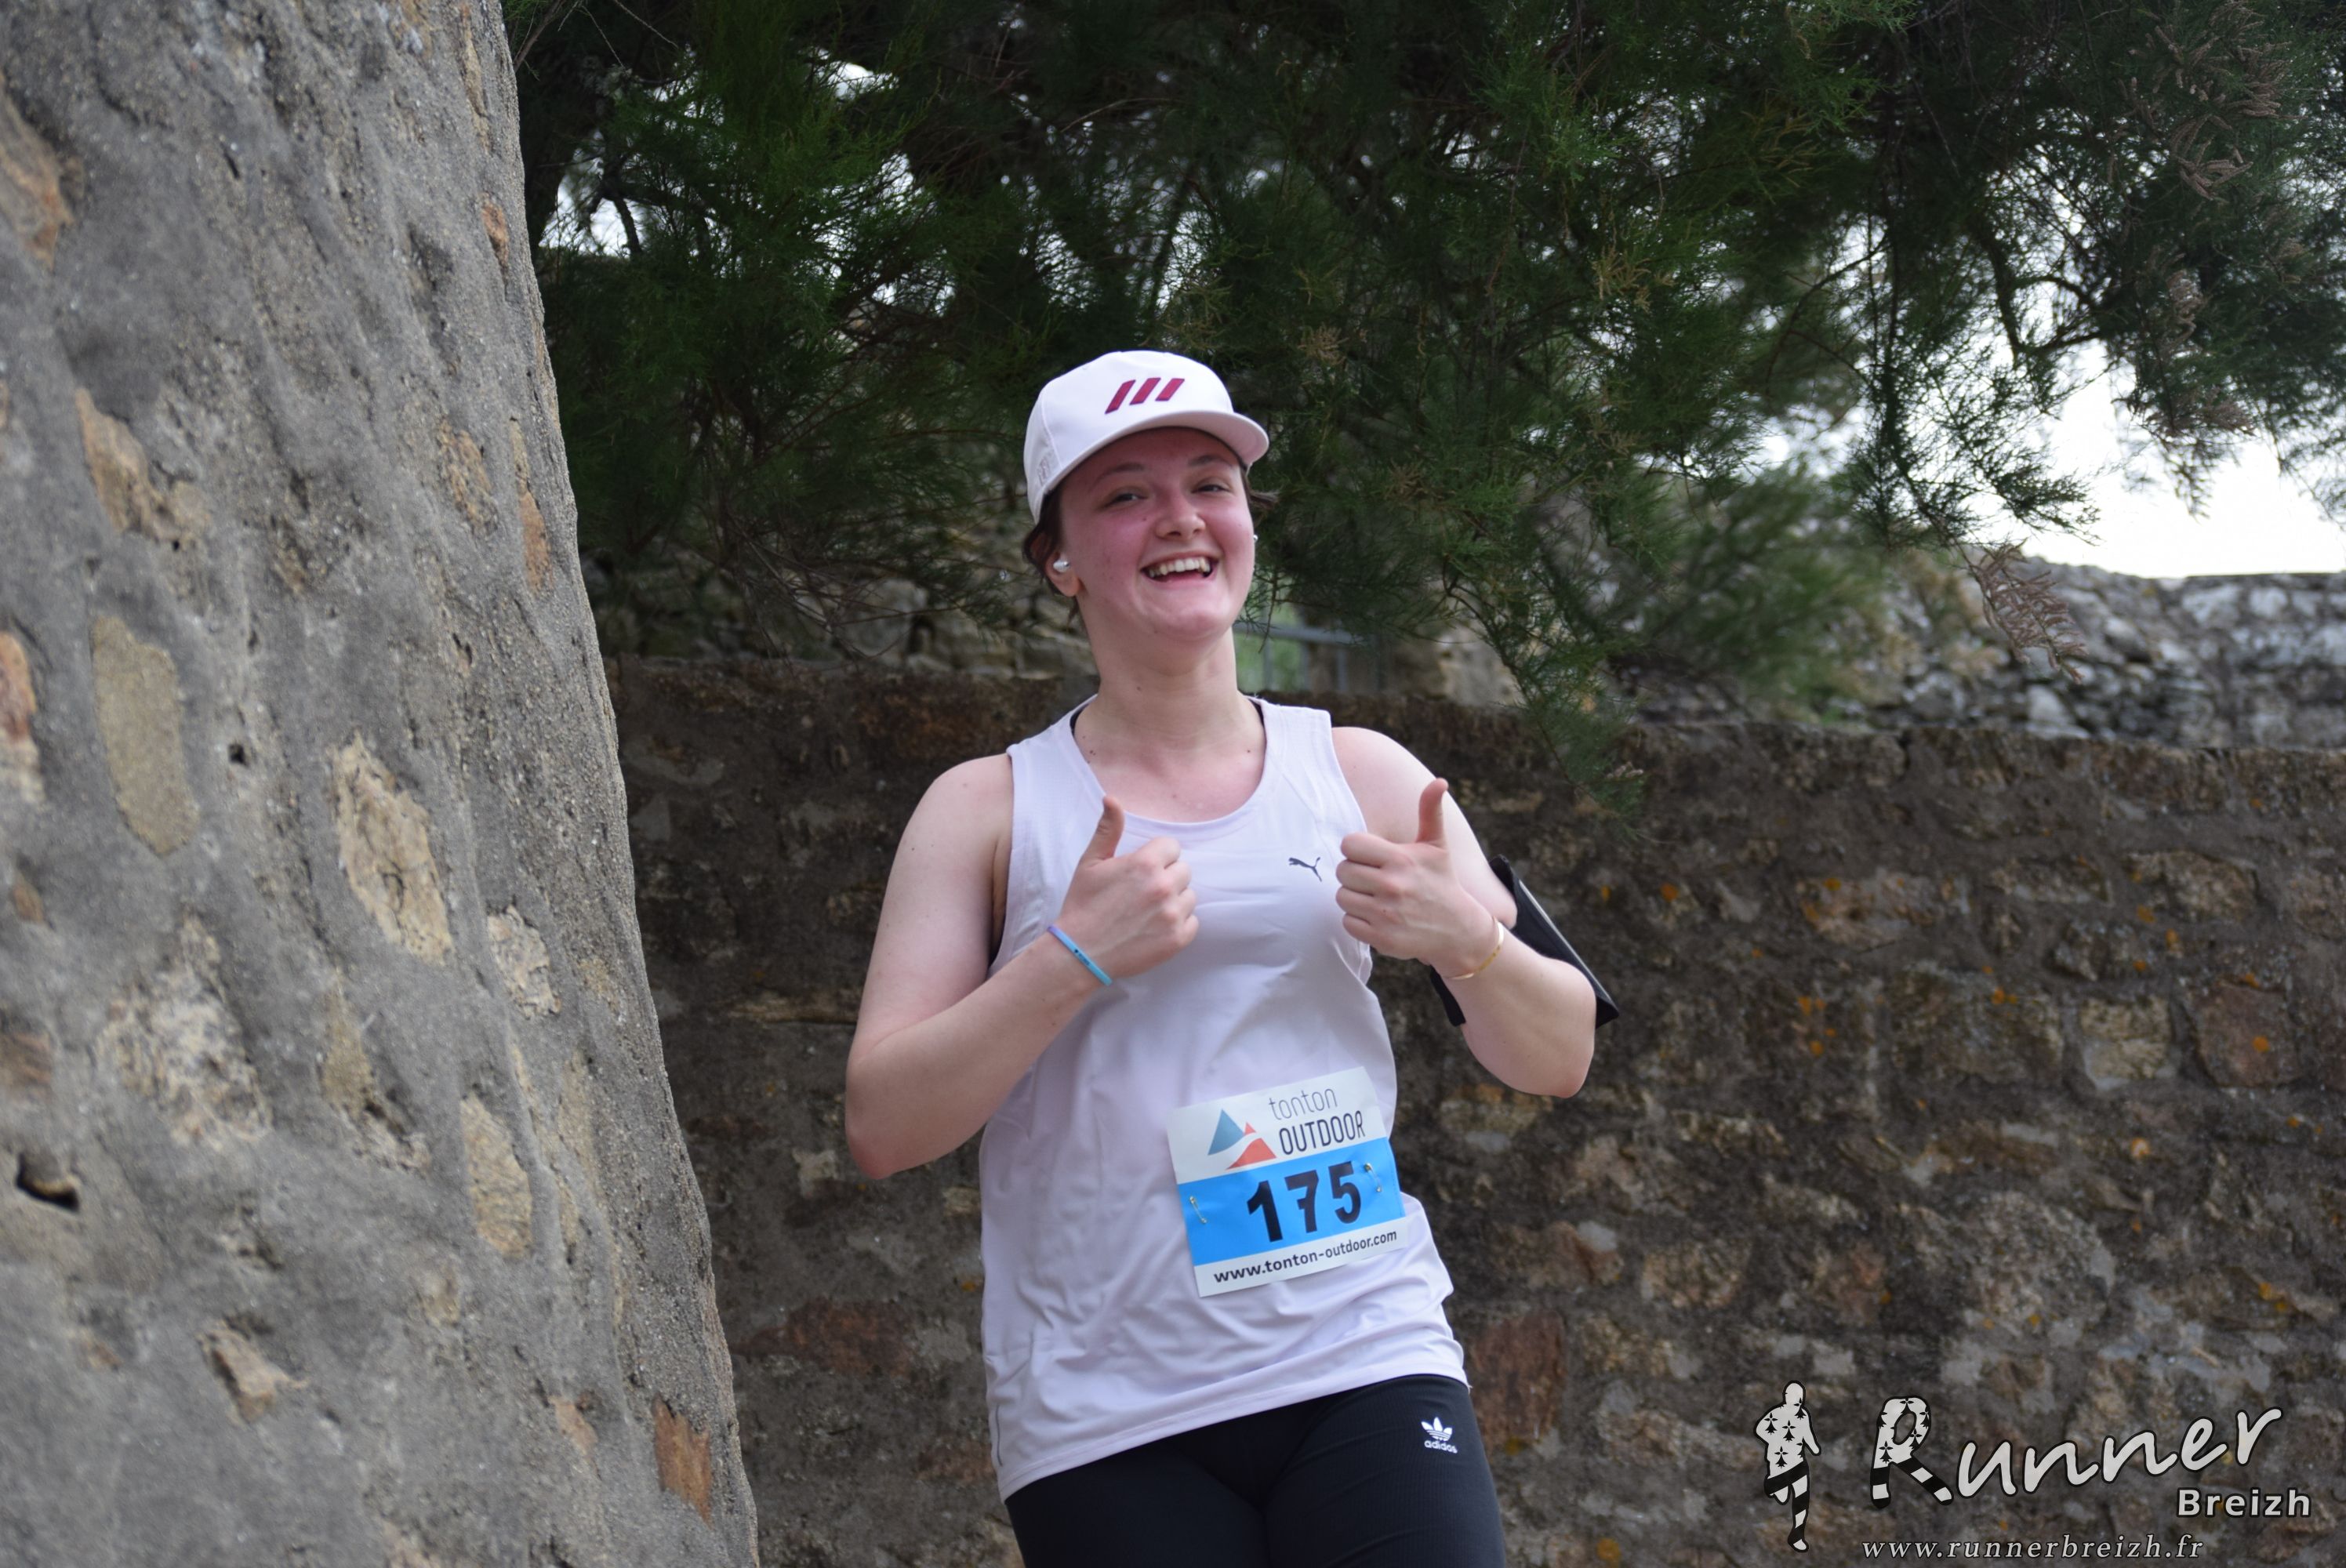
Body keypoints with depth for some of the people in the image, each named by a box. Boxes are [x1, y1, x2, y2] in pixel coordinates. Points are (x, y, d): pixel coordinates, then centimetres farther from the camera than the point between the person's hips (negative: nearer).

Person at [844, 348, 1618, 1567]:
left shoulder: (1361, 774, 9)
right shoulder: (988, 812, 4)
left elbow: (1556, 1059, 13)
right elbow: (881, 1126, -3)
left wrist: (1466, 940, -8)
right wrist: (1076, 956, -14)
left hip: (1366, 1367, 1)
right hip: (1106, 1422, -1)